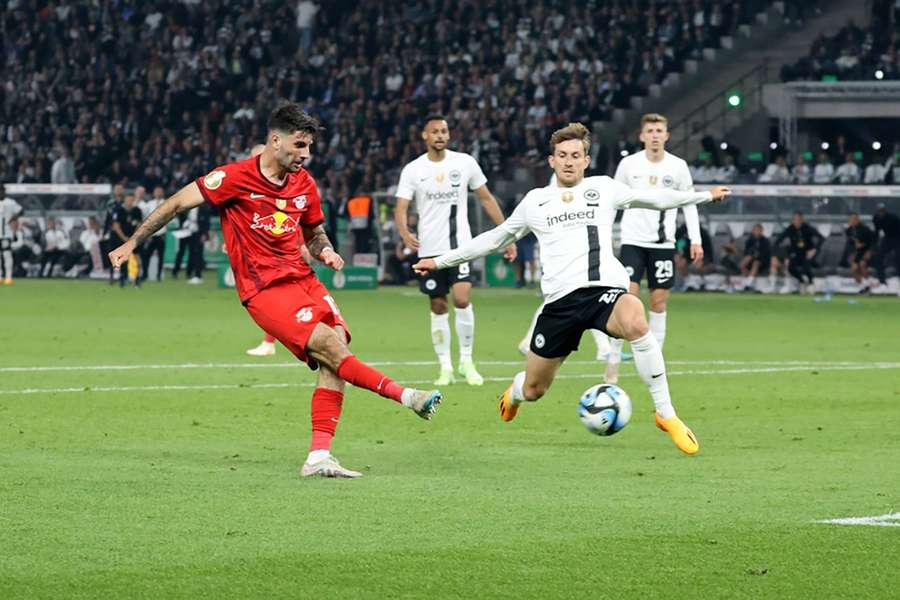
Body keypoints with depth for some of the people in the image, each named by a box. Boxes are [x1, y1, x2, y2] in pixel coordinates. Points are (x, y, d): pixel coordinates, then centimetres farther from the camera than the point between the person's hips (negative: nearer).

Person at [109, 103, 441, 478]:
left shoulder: (304, 184, 11)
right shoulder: (235, 178, -8)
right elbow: (178, 204, -2)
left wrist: (325, 251, 3)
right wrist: (132, 243, -2)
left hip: (302, 279, 6)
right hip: (264, 290, -6)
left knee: (333, 359, -11)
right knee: (331, 348, -23)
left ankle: (319, 457, -10)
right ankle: (406, 397, -18)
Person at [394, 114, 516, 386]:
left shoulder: (464, 162, 1)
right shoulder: (413, 170, 0)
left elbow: (486, 198, 8)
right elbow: (401, 208, -5)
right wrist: (404, 233, -27)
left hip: (460, 244, -1)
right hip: (429, 248, 1)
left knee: (462, 299, -16)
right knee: (438, 307, 4)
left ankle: (466, 360, -1)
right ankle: (445, 366, 14)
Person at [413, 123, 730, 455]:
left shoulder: (604, 188, 15)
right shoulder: (535, 201, 18)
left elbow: (655, 198, 22)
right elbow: (496, 238, 29)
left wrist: (705, 195, 18)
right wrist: (441, 261, 30)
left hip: (605, 289, -2)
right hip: (561, 299, 2)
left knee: (635, 321, -39)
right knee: (533, 390, 6)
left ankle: (666, 414, -29)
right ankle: (514, 393, 49)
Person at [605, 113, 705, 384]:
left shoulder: (678, 167, 2)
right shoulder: (629, 164, -1)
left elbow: (689, 204, 8)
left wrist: (696, 240, 1)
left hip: (663, 242, 2)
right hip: (633, 240, -2)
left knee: (659, 300, 3)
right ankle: (613, 361, -7)